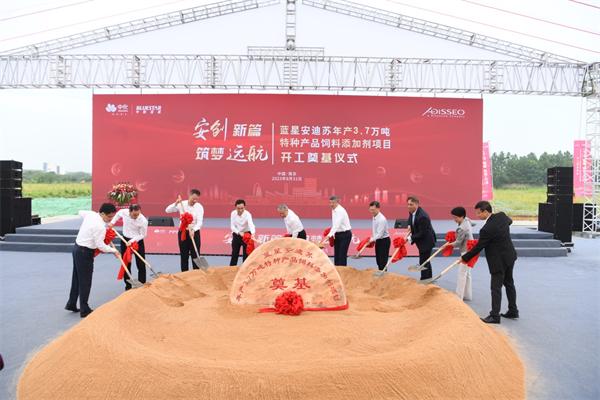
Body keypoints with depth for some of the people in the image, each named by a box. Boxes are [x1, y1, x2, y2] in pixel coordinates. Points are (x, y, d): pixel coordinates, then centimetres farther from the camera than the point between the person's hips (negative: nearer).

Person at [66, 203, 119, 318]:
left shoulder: (90, 214, 2)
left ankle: (71, 304, 31)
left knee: (77, 278, 19)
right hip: (85, 253, -9)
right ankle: (84, 310, 8)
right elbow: (100, 246, -22)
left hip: (77, 248, 9)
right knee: (85, 282, 0)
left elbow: (81, 212, 26)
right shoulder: (100, 226, -24)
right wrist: (113, 250, -9)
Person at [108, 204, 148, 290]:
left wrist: (132, 241, -25)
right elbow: (117, 214, 8)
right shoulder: (123, 212, -19)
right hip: (125, 240, 3)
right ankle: (128, 285, 22)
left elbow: (143, 235, -15)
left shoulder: (143, 221, -28)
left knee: (141, 265, -1)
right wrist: (112, 223, -1)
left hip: (138, 241, -3)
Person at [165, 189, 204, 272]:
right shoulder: (182, 204, -4)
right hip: (183, 232, 2)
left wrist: (193, 230, -36)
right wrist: (176, 203, -25)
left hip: (194, 233, -1)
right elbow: (168, 210, -9)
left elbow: (200, 221, -19)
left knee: (195, 255, 0)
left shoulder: (199, 207, -9)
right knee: (184, 256, 8)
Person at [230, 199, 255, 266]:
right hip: (236, 235, 3)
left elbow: (251, 224, -40)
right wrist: (239, 232, -27)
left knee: (246, 254, -1)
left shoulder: (247, 214, -23)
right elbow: (232, 226, -10)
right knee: (234, 254, 10)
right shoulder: (233, 213, -12)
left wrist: (253, 233, -59)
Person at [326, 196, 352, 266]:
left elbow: (337, 224, -32)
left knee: (342, 255, -8)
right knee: (336, 254, 9)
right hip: (338, 234, 9)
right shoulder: (333, 210, 8)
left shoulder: (340, 211, -21)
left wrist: (329, 235, -40)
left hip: (345, 234, -9)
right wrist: (333, 234, 6)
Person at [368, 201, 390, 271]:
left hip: (384, 241, -9)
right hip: (378, 241, 9)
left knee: (383, 261, -6)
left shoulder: (382, 219, -24)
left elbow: (380, 234, -26)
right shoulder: (374, 217, 4)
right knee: (378, 261, 15)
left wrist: (372, 239, -25)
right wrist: (372, 239, 6)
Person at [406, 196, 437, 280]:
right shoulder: (412, 212, -2)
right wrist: (410, 225, 2)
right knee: (426, 261, 22)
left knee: (423, 262, -7)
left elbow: (422, 233, -26)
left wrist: (411, 238, -24)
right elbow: (410, 219, 22)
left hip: (426, 241, -10)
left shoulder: (422, 216, -30)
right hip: (422, 241, 10)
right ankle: (428, 279, 35)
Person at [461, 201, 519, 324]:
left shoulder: (486, 229, -27)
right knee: (509, 283, 20)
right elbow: (509, 221, 22)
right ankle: (513, 311, 31)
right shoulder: (502, 216, -4)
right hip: (510, 256, 9)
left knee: (496, 287, -2)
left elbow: (478, 247, -19)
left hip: (499, 261, -9)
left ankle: (494, 316, 2)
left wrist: (465, 258, -7)